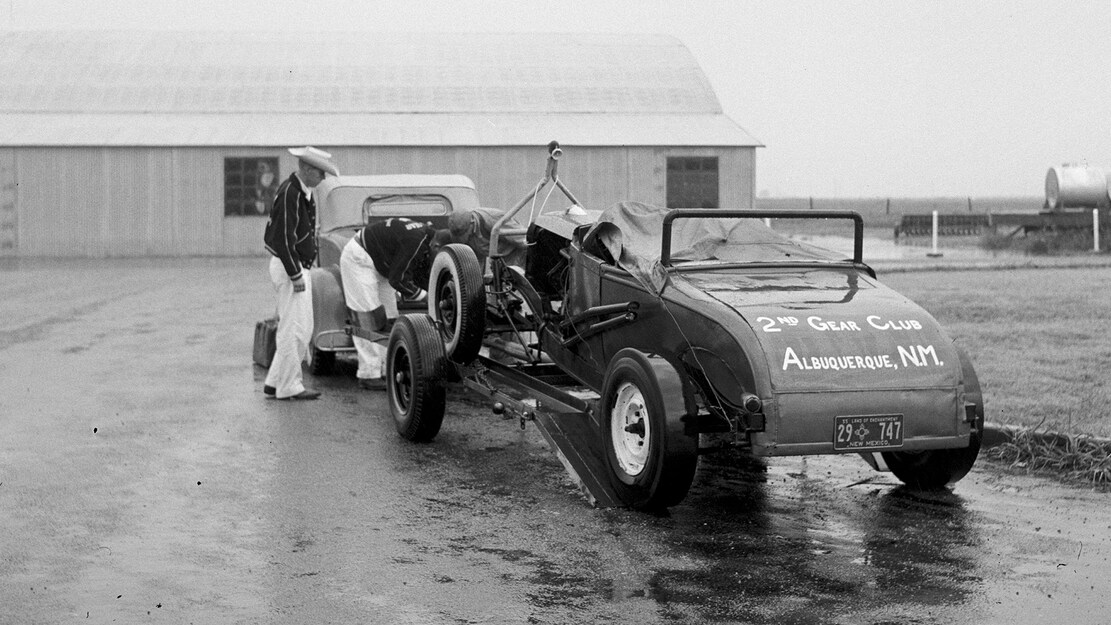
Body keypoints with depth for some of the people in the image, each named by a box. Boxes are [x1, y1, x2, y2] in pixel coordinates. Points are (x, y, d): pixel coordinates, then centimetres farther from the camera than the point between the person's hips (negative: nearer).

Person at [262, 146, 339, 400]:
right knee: (294, 329, -6)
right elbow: (284, 238, -22)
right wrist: (296, 276, -21)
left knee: (303, 329, 13)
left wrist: (301, 271, 15)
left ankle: (275, 382, 18)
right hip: (289, 267, -10)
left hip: (297, 266, 10)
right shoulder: (289, 193, -19)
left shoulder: (302, 192, 13)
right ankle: (289, 386, 1)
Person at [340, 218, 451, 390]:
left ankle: (388, 370, 8)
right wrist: (425, 296, -18)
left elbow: (422, 276, 9)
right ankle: (369, 375, -10)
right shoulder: (414, 242, -31)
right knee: (371, 319, -12)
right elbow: (397, 279, -25)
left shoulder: (426, 234, -1)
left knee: (389, 318, 6)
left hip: (377, 264, 10)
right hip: (358, 259, -10)